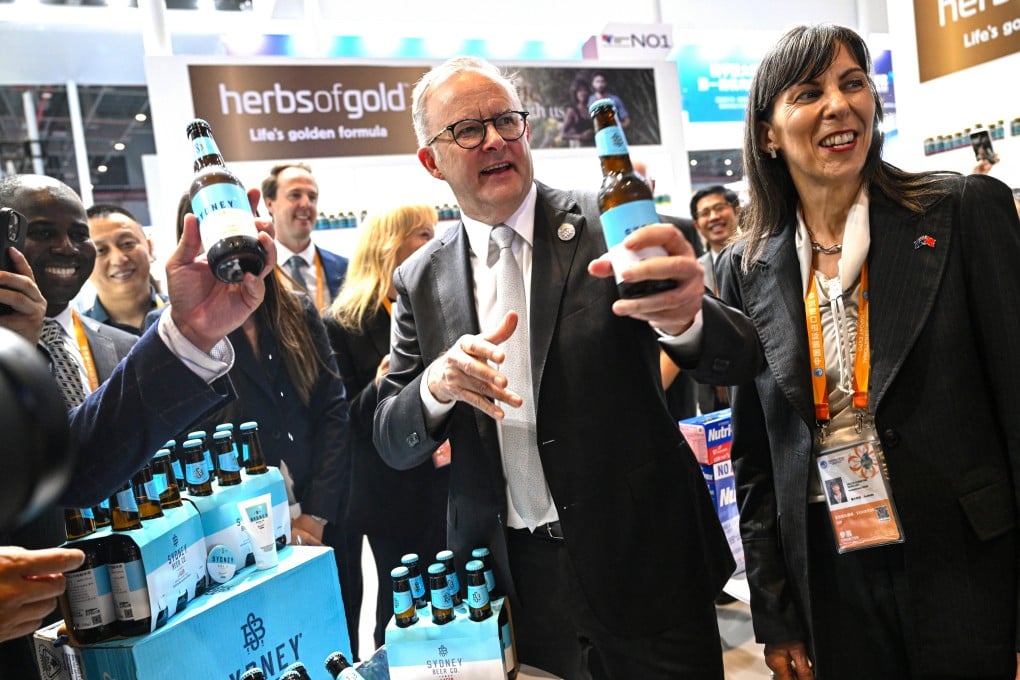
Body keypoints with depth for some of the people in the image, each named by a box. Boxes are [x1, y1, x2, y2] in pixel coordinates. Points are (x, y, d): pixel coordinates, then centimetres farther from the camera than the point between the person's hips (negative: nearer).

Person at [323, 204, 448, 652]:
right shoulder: (346, 324, -5)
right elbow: (345, 422, -7)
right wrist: (377, 391, -25)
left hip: (453, 485, 3)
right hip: (393, 495, -3)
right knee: (403, 612, 10)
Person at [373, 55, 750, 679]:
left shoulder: (608, 226, -8)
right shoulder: (421, 280, 1)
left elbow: (735, 356, -16)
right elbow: (393, 445, 2)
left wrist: (684, 316, -39)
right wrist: (438, 384, -20)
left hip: (642, 563, -2)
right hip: (510, 578, 2)